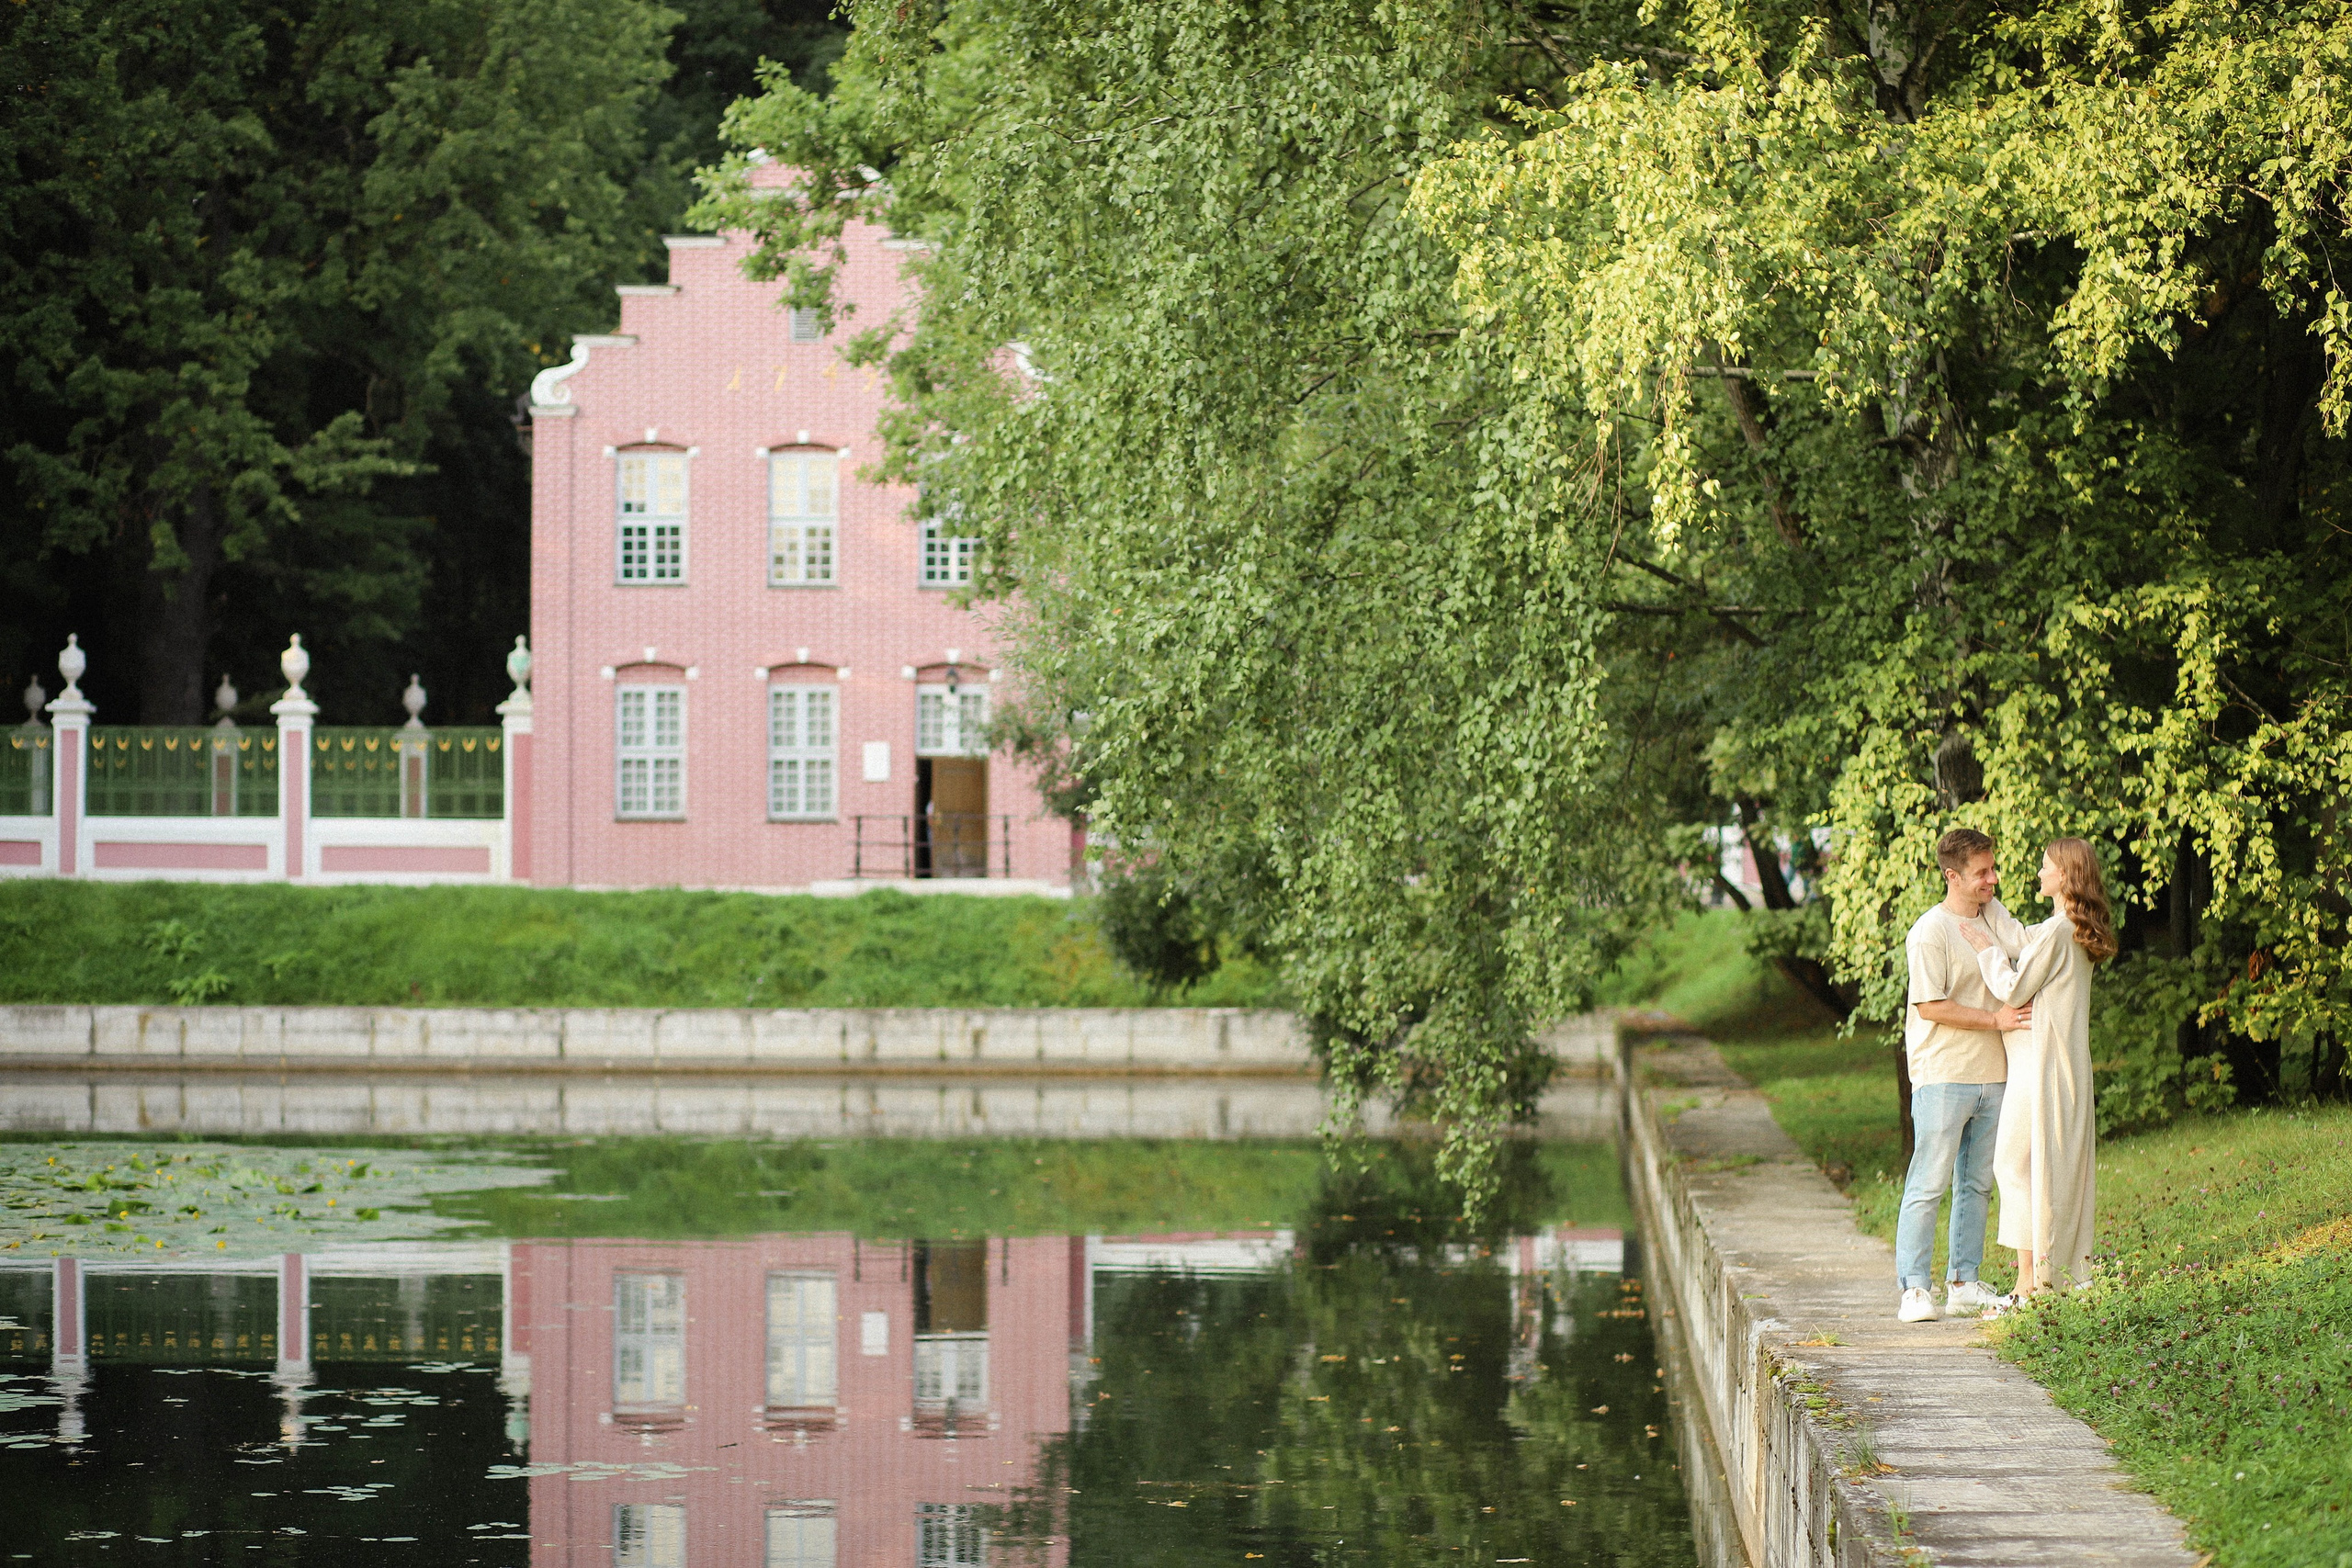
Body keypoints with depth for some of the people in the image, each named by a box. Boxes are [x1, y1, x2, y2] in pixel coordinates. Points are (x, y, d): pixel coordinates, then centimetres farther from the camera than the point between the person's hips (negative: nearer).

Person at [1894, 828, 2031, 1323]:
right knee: (1929, 1184, -7)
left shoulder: (1994, 916, 12)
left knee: (1977, 1185, 11)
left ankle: (1964, 1285, 17)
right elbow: (1930, 1007, -15)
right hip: (1942, 1077, -8)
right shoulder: (1930, 933, -12)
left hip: (1990, 1074, 8)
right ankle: (1914, 1289, -5)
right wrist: (1995, 1019, -16)